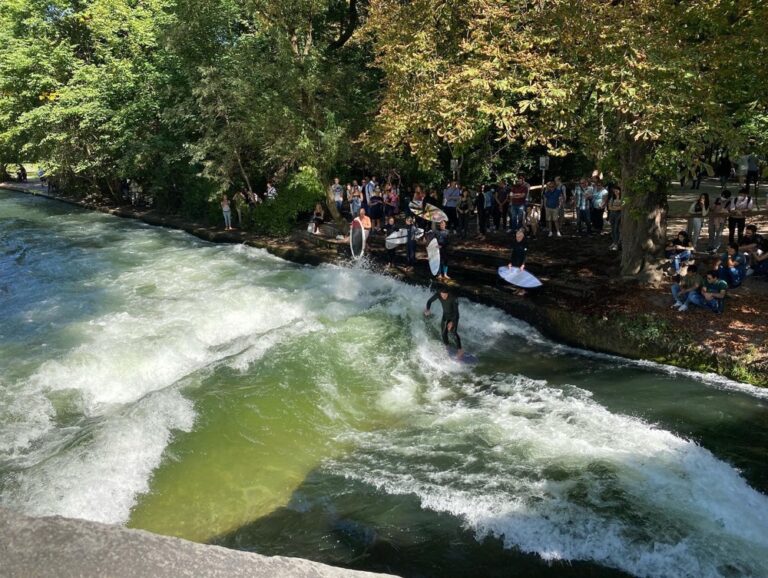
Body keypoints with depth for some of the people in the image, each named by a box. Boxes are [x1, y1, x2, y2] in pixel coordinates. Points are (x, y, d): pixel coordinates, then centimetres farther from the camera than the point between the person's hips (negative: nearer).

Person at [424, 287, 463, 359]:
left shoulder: (453, 298, -31)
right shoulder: (438, 294, -20)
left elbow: (456, 311, -28)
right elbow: (430, 301, -9)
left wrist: (452, 322, -36)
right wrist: (428, 309, -29)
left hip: (454, 316, -5)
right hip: (445, 315, 5)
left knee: (452, 333, -18)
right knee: (443, 333, 4)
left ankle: (459, 350, -10)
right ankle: (447, 346, 27)